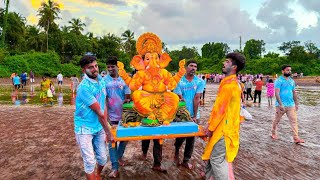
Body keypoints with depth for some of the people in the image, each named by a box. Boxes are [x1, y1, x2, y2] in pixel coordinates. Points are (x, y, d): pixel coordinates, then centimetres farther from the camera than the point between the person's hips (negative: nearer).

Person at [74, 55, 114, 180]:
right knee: (90, 162, 0)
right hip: (84, 128, -6)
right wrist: (108, 132, -13)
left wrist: (106, 124, 0)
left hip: (99, 127, 7)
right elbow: (99, 113, -20)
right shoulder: (84, 87, -24)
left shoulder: (101, 80, 1)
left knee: (103, 158, 15)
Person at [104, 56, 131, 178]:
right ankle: (115, 168, 14)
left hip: (123, 115, 2)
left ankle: (119, 156, 41)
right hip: (111, 116, -2)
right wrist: (106, 116, -12)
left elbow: (128, 96, 4)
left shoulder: (124, 79, -1)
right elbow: (103, 99, -7)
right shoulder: (104, 80, -6)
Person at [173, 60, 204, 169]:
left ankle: (186, 161, 22)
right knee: (180, 136, 6)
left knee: (191, 138, 8)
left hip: (194, 115, 2)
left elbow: (196, 99, -6)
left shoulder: (200, 82, -1)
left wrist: (194, 116, -9)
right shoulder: (179, 81, -6)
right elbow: (180, 99, -9)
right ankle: (177, 150, 37)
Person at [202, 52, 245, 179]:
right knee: (212, 156, 19)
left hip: (223, 128, -10)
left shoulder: (228, 84, -19)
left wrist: (210, 128, -12)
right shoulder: (234, 83, 13)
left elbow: (220, 109, -20)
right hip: (226, 126, 10)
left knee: (217, 159, -3)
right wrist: (210, 124, 17)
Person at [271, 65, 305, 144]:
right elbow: (277, 93, -15)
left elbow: (294, 93, 17)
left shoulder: (292, 81, 12)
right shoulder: (279, 81, -8)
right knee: (276, 120, 9)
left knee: (294, 121, -1)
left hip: (291, 105, 5)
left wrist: (296, 104, 13)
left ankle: (296, 138, 0)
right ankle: (273, 133, 27)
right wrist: (281, 104, -21)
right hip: (281, 105, -5)